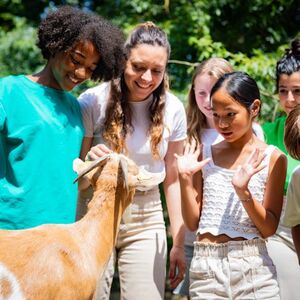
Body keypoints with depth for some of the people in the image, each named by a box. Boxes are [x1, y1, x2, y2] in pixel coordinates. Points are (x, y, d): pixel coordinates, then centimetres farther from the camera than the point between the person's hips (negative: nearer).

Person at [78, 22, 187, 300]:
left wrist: (178, 243, 4)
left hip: (146, 221, 2)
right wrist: (89, 162, -26)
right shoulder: (93, 101, -11)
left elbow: (172, 179, 4)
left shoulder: (173, 109, -4)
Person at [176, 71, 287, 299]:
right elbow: (193, 223, 5)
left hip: (252, 266, -2)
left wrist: (243, 191, -18)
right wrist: (186, 179, -7)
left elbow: (269, 228, -4)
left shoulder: (271, 158, -1)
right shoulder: (204, 155, 5)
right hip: (205, 265, 2)